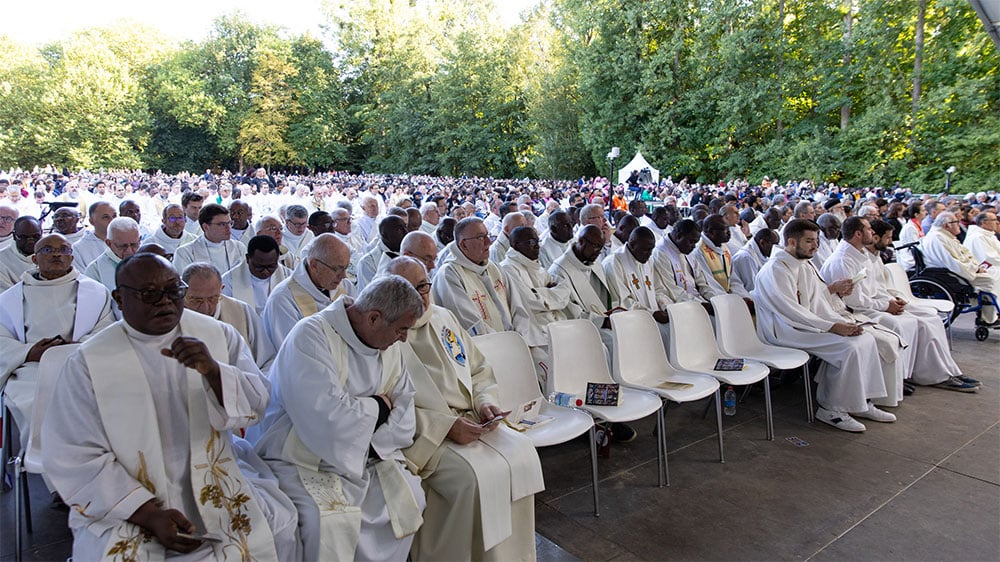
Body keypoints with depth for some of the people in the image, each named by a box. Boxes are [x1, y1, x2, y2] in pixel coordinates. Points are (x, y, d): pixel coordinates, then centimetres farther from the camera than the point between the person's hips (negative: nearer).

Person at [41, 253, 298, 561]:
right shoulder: (88, 362, -6)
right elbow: (75, 458, -7)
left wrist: (213, 370, -26)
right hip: (127, 496, -1)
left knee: (279, 524, -17)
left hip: (214, 481, 2)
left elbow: (257, 404, -6)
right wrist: (149, 514, -16)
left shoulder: (217, 334, -1)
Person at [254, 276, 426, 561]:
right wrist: (377, 407, -13)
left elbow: (403, 416, 0)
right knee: (332, 521, -28)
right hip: (304, 461, -6)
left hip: (364, 459, 7)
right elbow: (327, 418, -30)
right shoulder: (311, 336, -20)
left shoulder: (389, 346, 3)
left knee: (408, 499, -11)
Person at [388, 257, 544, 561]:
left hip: (470, 420, 6)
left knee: (522, 451, -16)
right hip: (423, 435, -6)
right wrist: (445, 427, -19)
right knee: (476, 474, -29)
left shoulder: (444, 318, 14)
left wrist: (485, 401, 0)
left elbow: (479, 370, 20)